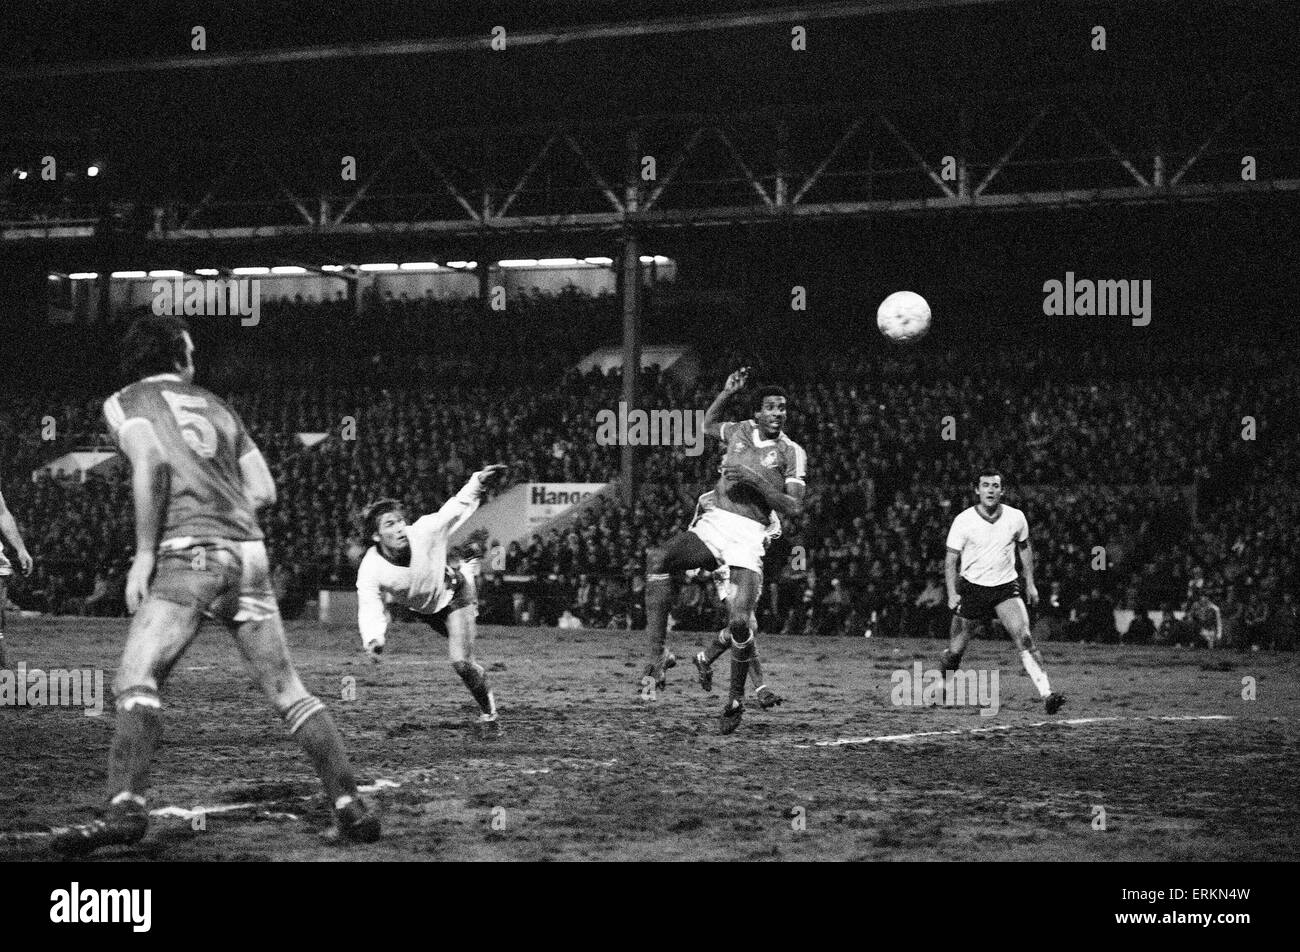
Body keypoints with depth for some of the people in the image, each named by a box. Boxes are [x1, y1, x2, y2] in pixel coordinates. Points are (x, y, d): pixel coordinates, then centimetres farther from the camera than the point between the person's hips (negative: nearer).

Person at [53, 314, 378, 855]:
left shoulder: (124, 403, 9)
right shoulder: (216, 407, 24)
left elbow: (151, 463, -10)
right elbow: (264, 491, 19)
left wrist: (143, 554, -10)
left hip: (189, 553, -5)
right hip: (249, 552, 5)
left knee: (136, 682, -12)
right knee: (287, 690, 10)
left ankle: (126, 808, -31)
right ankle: (350, 806, 6)